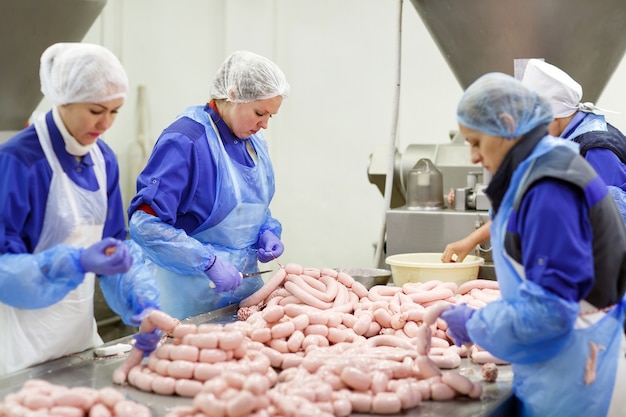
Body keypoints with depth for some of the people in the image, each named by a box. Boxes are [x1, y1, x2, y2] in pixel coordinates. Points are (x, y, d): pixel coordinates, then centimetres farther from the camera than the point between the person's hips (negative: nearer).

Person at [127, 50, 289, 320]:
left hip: (245, 282, 8)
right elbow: (145, 222, -25)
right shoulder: (185, 141, -19)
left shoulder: (254, 143, 8)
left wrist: (268, 232, 0)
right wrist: (209, 262, -27)